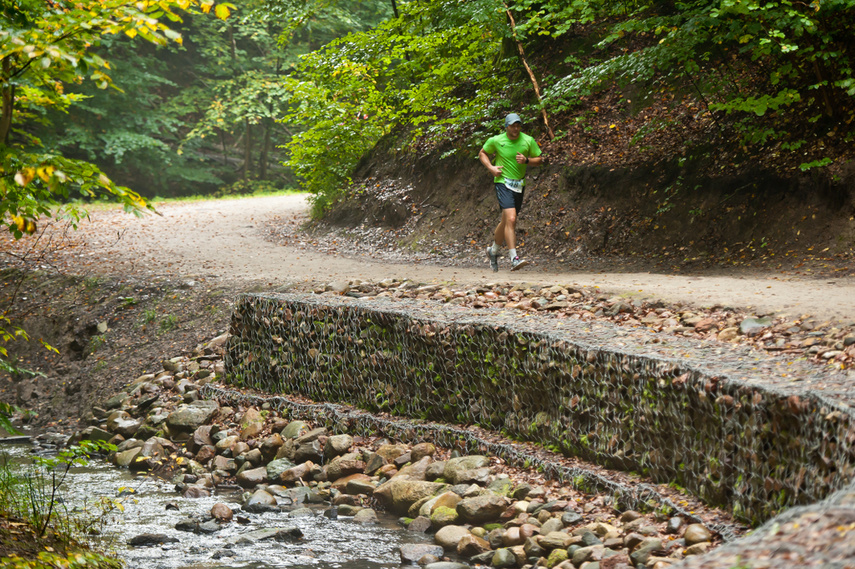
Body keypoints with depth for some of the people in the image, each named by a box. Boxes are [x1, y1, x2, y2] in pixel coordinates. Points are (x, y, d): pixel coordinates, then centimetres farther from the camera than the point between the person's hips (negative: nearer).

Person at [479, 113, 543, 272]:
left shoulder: (528, 141, 0)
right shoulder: (496, 141, -5)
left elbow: (539, 160, 8)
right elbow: (482, 153, 11)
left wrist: (526, 160, -13)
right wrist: (491, 167, -6)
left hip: (519, 184, 4)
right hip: (503, 182, -4)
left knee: (506, 222, 16)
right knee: (511, 219, -21)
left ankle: (493, 250, 40)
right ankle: (514, 259, -25)